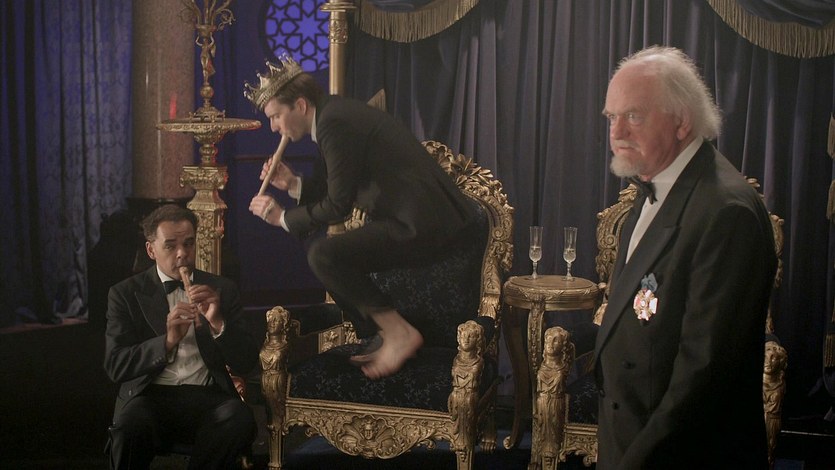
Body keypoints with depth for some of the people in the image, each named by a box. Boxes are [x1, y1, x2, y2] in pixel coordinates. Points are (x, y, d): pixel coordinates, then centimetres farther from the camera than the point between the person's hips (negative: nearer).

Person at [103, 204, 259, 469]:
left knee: (240, 422, -31)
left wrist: (217, 323, -10)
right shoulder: (125, 294, 9)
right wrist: (168, 341, -17)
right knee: (131, 426, -35)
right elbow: (115, 367, -2)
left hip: (208, 396, 2)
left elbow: (246, 364, 8)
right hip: (150, 395, -1)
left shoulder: (222, 289, 14)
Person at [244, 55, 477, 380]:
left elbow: (338, 205, -14)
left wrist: (282, 217, -2)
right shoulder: (338, 113, 16)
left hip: (422, 225, -11)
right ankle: (383, 341, 18)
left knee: (323, 255, -20)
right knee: (333, 254, 16)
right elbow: (341, 190, 23)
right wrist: (294, 185, 15)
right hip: (426, 218, 11)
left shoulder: (334, 123, -14)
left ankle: (399, 332, -8)